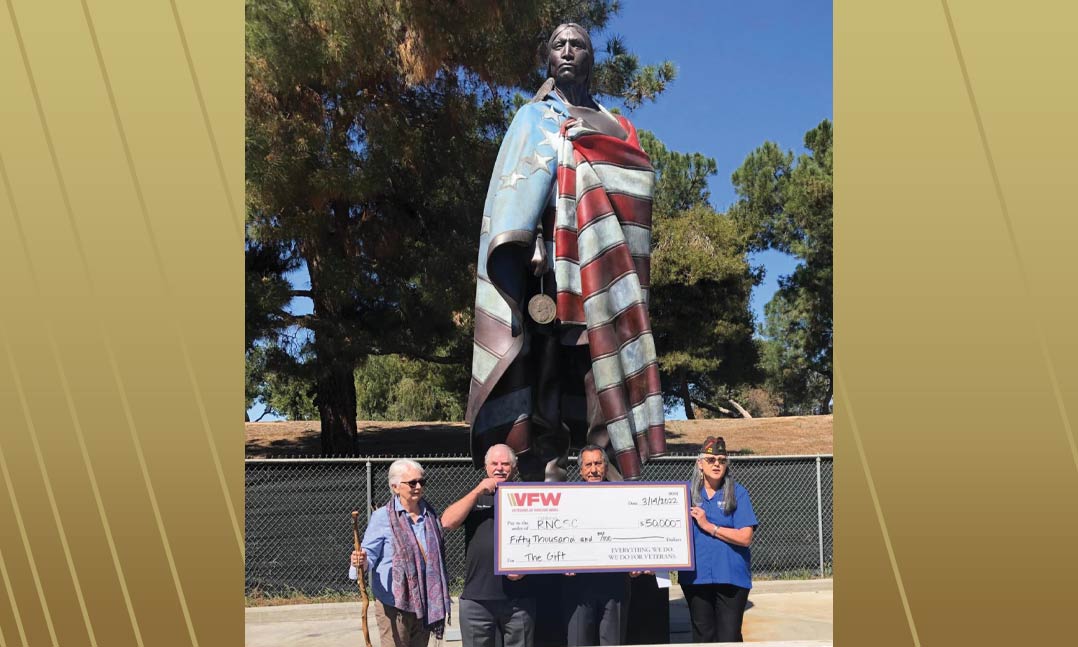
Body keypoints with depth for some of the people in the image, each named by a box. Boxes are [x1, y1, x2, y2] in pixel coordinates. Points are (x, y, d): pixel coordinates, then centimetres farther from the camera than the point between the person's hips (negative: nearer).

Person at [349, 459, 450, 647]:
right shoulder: (382, 517, -8)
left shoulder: (430, 515, 9)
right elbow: (370, 553, -9)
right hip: (394, 604, -5)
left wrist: (441, 597, 18)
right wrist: (361, 561, -33)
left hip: (425, 603, 5)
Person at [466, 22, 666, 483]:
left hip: (603, 258, 4)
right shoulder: (535, 117, 15)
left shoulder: (614, 124, 28)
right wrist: (531, 243, -18)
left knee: (610, 360, -5)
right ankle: (544, 470, -16)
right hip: (556, 255, -3)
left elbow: (641, 173, 13)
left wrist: (587, 138, 1)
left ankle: (620, 480, -6)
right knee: (549, 359, -13)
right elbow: (523, 182, -2)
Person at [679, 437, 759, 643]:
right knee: (703, 637, 13)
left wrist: (708, 526, -12)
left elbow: (745, 537, -9)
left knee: (729, 638, -2)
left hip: (731, 577, -3)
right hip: (695, 577, 3)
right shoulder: (687, 492, 7)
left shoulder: (737, 493, -1)